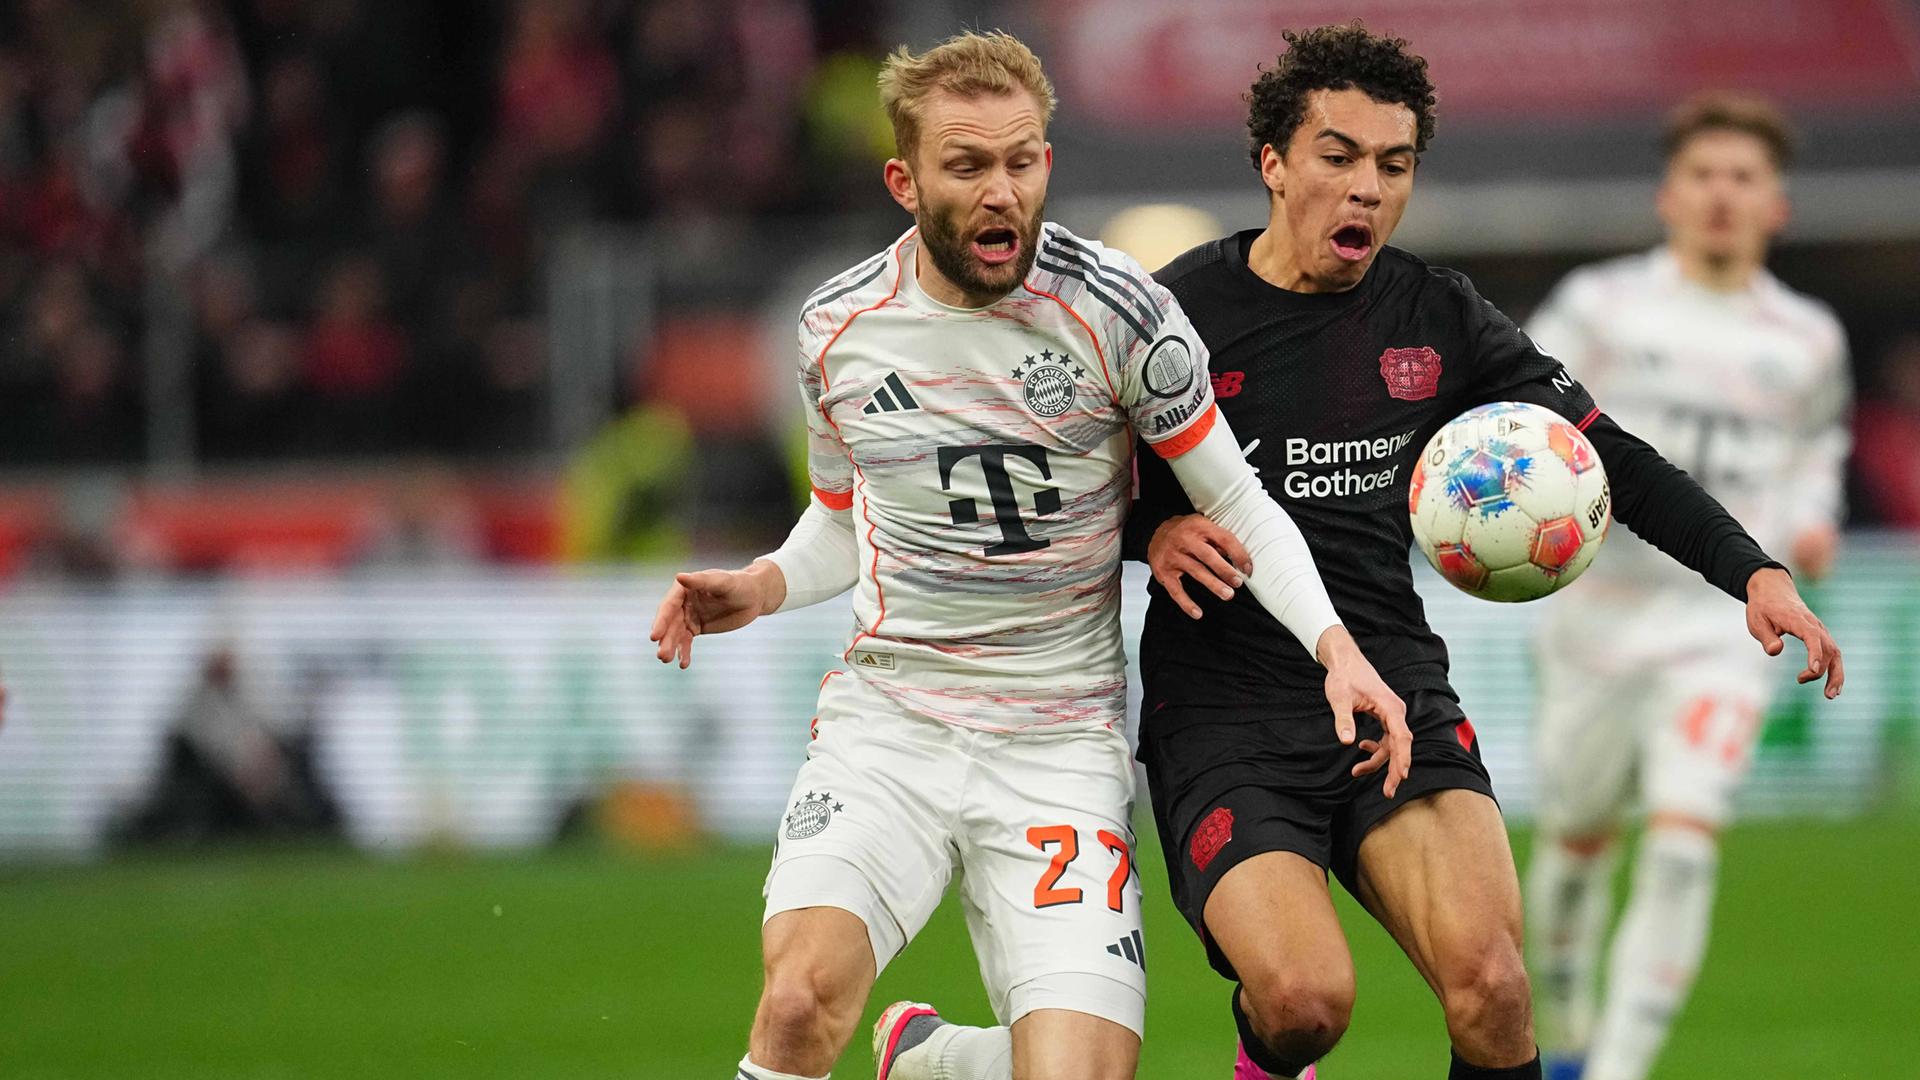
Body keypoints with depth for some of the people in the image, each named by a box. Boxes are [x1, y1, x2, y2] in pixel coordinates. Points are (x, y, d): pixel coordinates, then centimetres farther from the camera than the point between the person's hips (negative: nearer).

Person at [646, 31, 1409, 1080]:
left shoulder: (1115, 311, -7)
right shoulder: (838, 328, 1)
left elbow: (1238, 502, 2)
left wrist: (1334, 643, -13)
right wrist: (766, 586, -1)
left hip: (1062, 744, 0)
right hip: (888, 715, 0)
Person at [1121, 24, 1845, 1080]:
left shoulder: (1437, 317, 8)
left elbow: (1606, 456, 9)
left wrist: (1753, 570, -4)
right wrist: (1149, 535, -17)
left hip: (1397, 697, 3)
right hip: (1224, 714, -3)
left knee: (1491, 985, -23)